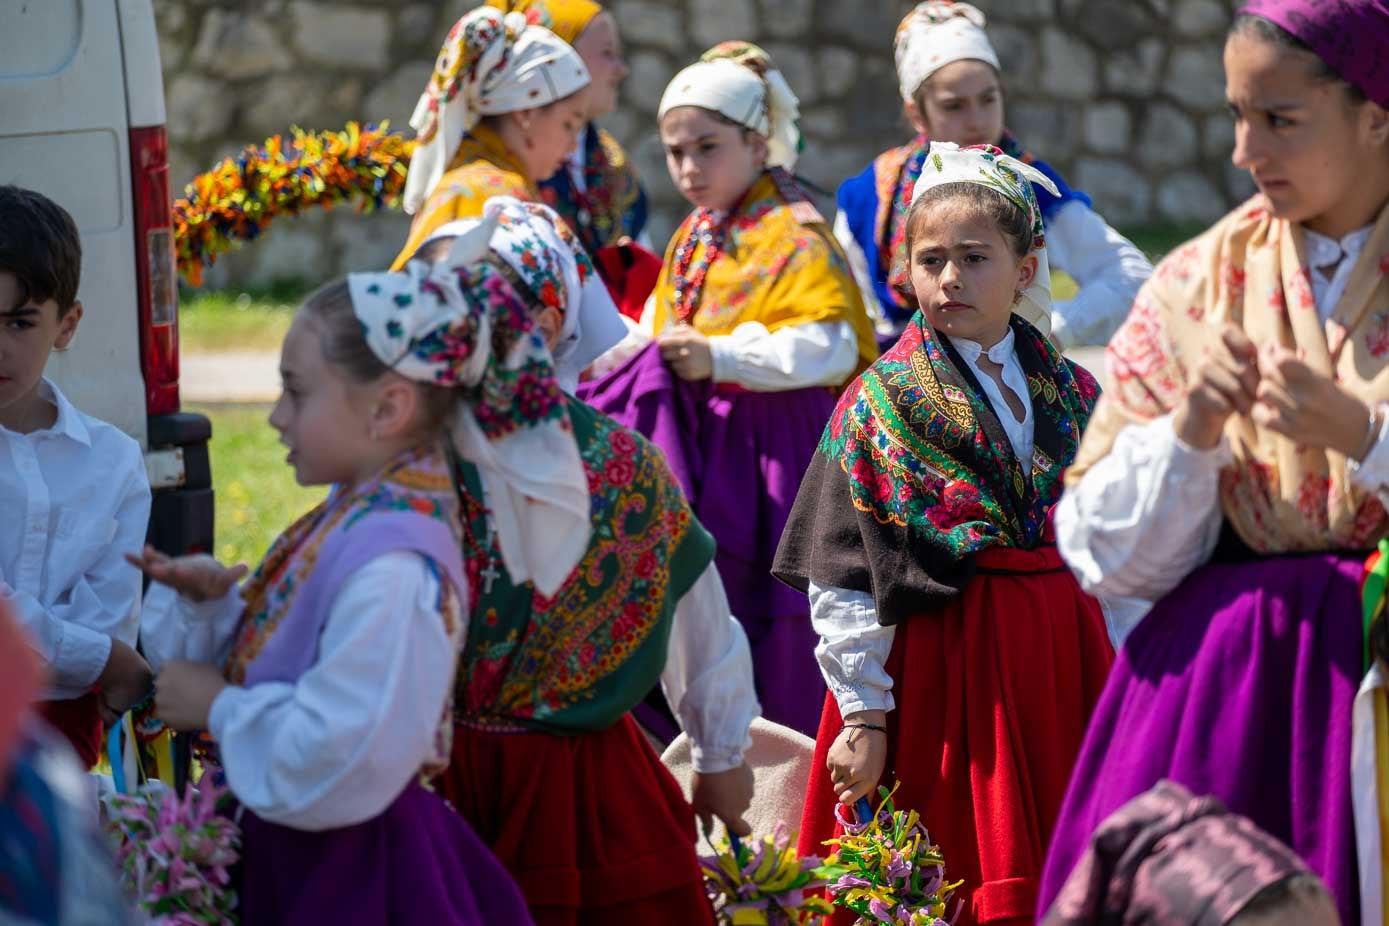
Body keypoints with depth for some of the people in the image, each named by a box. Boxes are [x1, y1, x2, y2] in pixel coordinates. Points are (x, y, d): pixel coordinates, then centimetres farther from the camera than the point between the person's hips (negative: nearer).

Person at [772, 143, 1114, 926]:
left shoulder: (1073, 395, 9)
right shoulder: (881, 405, -3)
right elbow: (840, 576, -6)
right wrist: (862, 715, -11)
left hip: (1061, 663, 4)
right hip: (935, 667, -4)